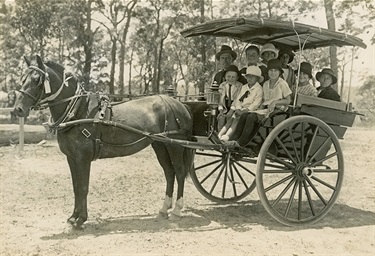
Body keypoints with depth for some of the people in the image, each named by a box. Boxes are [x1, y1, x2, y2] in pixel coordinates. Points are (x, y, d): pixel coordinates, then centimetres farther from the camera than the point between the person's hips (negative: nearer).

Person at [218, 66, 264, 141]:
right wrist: (238, 108, -7)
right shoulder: (243, 87, 20)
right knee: (230, 119, -18)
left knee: (238, 119, -28)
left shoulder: (259, 88, -2)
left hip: (250, 110, -6)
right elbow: (238, 99, 14)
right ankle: (220, 135, -30)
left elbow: (256, 103, -11)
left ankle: (227, 136, -41)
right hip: (241, 109, 6)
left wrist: (245, 110, -21)